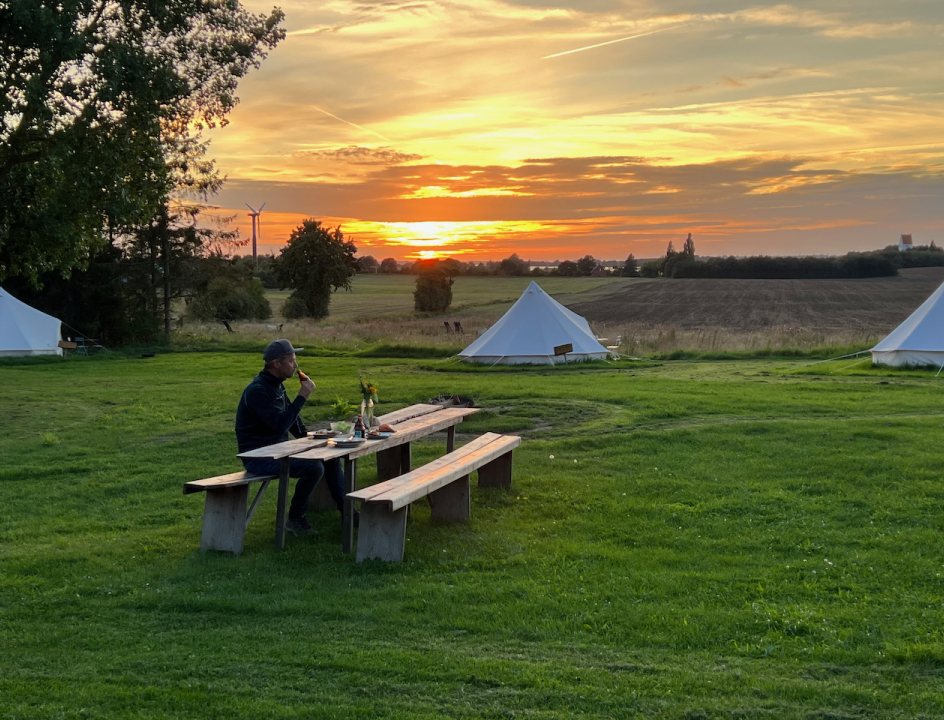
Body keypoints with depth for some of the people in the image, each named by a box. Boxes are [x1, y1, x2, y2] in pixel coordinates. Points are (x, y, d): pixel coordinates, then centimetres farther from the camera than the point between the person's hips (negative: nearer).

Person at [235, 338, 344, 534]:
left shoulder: (276, 386, 11)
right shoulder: (258, 390, -21)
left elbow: (291, 416, 25)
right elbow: (281, 424, -29)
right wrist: (302, 397, -25)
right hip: (258, 458, -10)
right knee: (314, 467, -26)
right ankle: (295, 519, -9)